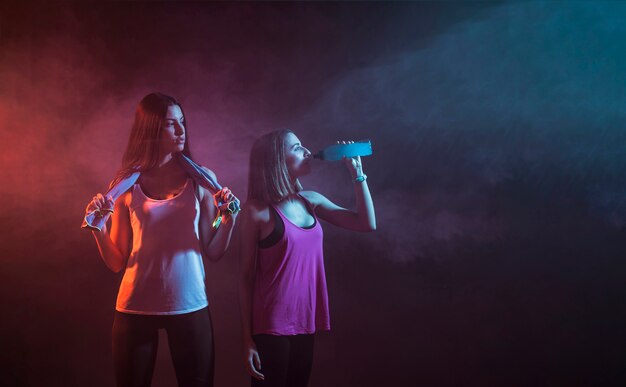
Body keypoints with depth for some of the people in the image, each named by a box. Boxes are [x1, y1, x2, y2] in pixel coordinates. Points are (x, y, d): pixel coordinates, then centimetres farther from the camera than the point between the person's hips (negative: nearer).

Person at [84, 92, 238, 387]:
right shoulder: (127, 184, -1)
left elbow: (213, 252, 3)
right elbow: (117, 262, 2)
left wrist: (229, 218, -12)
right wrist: (97, 227, -13)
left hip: (190, 306, 0)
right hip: (135, 308, 0)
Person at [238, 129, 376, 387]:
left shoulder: (311, 201, 6)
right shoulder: (257, 210, -11)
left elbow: (367, 224, 6)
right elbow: (246, 276, -8)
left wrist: (356, 172, 0)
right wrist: (247, 338, -9)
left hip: (305, 322, 6)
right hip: (271, 326, -6)